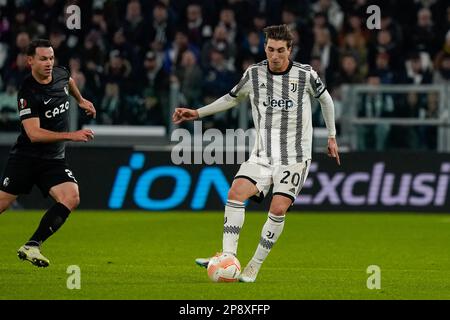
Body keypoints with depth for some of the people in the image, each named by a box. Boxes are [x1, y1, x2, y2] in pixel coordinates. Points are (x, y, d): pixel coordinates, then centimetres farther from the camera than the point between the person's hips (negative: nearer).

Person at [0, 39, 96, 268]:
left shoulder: (60, 74, 1)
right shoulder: (28, 93, -20)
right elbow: (34, 134, -28)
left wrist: (81, 100, 34)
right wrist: (72, 135, -32)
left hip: (54, 160, 5)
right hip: (26, 157, -5)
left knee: (71, 198, -18)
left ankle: (31, 247, -16)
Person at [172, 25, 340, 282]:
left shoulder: (305, 75, -6)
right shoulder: (254, 74, 1)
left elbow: (325, 98, 13)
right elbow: (232, 98, 20)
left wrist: (332, 136, 19)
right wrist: (197, 113, 15)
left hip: (295, 156, -3)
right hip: (263, 153, 3)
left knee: (279, 209, -15)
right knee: (236, 193, -19)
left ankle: (255, 266, -4)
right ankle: (228, 256, -20)